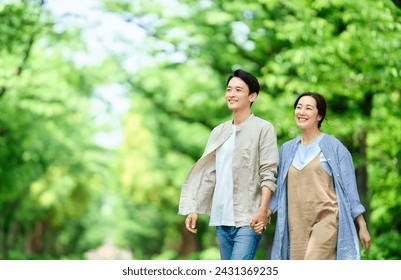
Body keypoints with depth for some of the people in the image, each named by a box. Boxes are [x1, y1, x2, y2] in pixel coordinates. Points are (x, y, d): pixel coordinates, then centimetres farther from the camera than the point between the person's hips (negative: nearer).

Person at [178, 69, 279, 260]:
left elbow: (268, 174, -8)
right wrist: (194, 209, 7)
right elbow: (207, 174, 15)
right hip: (221, 218, 6)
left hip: (248, 220, -6)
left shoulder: (263, 129, -1)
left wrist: (263, 210, -19)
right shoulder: (218, 132, 16)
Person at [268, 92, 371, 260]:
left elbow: (349, 189, 2)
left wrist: (362, 227, 0)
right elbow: (279, 190, 17)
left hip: (326, 221, -5)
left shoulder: (333, 147, 1)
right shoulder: (287, 149, 14)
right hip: (297, 225, 5)